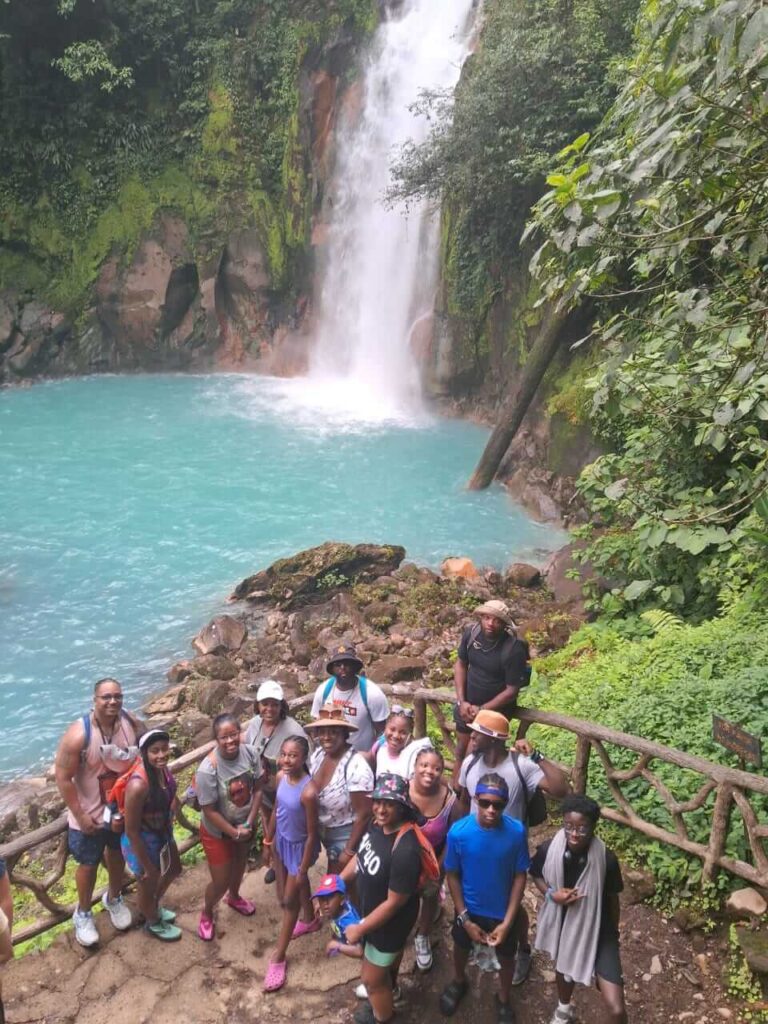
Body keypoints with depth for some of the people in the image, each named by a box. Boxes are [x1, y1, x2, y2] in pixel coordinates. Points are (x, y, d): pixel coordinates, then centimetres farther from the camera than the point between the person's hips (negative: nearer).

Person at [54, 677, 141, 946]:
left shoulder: (131, 723, -15)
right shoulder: (79, 734, -29)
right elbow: (63, 778, -21)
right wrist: (80, 815, -18)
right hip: (91, 814, -4)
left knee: (118, 855, 25)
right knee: (89, 864, 15)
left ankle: (113, 899, 52)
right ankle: (83, 913, 41)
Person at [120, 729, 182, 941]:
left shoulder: (161, 767, -16)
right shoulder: (139, 785, -38)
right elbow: (131, 831, -27)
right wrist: (148, 867, -17)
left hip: (163, 833, 8)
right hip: (143, 842, -7)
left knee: (174, 870, 31)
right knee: (148, 886, 22)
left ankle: (155, 907, 61)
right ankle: (153, 922, 53)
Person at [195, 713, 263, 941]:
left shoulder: (250, 753, -21)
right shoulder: (208, 770, -34)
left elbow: (257, 789, -9)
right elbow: (209, 810, -25)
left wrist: (248, 824, -14)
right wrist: (234, 832, -18)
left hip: (244, 825, 5)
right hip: (218, 832, -5)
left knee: (239, 865, 29)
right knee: (220, 882, 9)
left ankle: (234, 897, 60)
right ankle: (206, 913, 42)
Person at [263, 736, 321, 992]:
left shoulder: (308, 791, -35)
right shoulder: (281, 777, -16)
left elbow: (312, 834, -25)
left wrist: (303, 868, -16)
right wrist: (269, 838, 13)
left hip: (299, 846, -6)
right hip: (282, 840, 7)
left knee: (290, 900, 8)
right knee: (298, 885, 30)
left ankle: (278, 957, 25)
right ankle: (310, 919, 57)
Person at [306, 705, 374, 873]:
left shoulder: (356, 767, -31)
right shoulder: (317, 755, -10)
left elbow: (363, 814, -23)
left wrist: (349, 851, -17)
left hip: (346, 834, -6)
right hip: (323, 830, 6)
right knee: (332, 876, 27)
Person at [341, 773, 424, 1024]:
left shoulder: (405, 851, -41)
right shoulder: (378, 823, -16)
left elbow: (394, 902, -30)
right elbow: (362, 856, 4)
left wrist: (360, 929, -18)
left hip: (389, 921, -7)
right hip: (372, 910, 7)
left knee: (372, 978, 18)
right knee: (385, 966, 34)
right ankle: (383, 998, 62)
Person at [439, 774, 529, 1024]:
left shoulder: (517, 831, -26)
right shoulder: (458, 831, -27)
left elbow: (520, 876, -13)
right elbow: (452, 876, -13)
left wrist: (508, 922, -13)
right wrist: (465, 919, -10)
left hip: (502, 912, 0)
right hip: (469, 909, 0)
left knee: (506, 957, 23)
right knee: (461, 948, 27)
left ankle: (503, 1000, 53)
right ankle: (459, 982, 59)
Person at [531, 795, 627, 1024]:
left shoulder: (606, 859, -26)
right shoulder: (549, 849, -22)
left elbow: (612, 899, -8)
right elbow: (536, 875, 0)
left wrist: (613, 933, 7)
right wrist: (551, 894, -20)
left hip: (597, 930, -3)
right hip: (562, 922, 3)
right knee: (563, 968, 32)